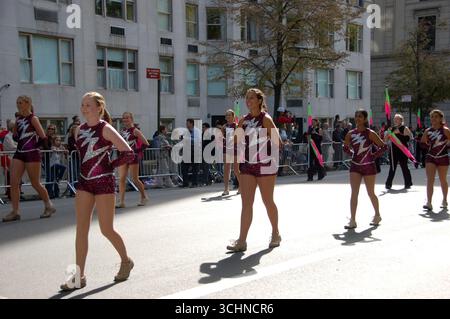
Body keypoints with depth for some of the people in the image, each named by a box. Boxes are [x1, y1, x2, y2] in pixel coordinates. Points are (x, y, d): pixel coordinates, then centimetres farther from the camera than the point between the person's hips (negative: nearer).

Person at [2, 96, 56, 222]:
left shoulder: (33, 118, -8)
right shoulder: (18, 119, 12)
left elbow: (43, 137, -13)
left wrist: (34, 145, -4)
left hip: (32, 154, -7)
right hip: (19, 153, 7)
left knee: (35, 183, 2)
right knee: (14, 183, -2)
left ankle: (49, 206, 21)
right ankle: (15, 212, 2)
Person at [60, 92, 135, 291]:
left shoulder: (105, 129, -11)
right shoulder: (79, 130, 8)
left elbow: (129, 153, -16)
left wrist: (111, 165, -9)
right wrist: (86, 168, 12)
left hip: (104, 183, -6)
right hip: (84, 183, 6)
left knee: (106, 230, 0)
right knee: (81, 229, 0)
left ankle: (126, 261, 25)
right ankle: (79, 276, 5)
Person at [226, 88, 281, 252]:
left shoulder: (265, 119, -9)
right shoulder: (244, 120, 9)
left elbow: (278, 142, -13)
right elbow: (237, 141, 13)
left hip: (265, 165, -5)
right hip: (247, 165, 5)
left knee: (268, 201, 7)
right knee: (246, 203, -1)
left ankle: (276, 234, 27)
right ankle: (242, 241, -2)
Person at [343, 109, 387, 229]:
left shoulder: (370, 133, -9)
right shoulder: (351, 134, 2)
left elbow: (384, 146, -7)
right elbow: (345, 147, 19)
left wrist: (374, 155, -9)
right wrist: (353, 154, 6)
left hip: (369, 166, -3)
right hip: (355, 166, 3)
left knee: (371, 193, 9)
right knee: (354, 193, -7)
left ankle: (377, 215, 32)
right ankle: (353, 220, -7)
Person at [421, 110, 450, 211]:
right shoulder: (428, 131, 4)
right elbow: (422, 143, 12)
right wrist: (425, 144, -6)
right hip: (430, 157, 2)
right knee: (430, 180, -9)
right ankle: (429, 203, -13)